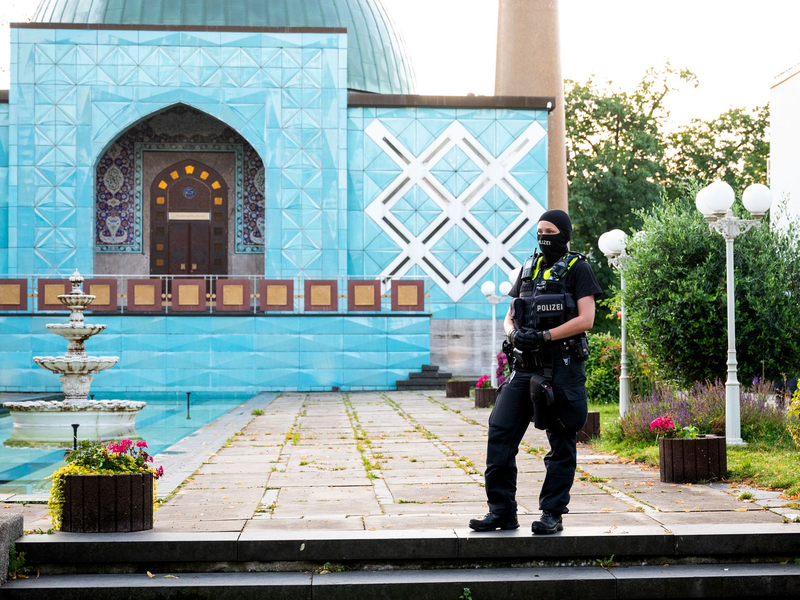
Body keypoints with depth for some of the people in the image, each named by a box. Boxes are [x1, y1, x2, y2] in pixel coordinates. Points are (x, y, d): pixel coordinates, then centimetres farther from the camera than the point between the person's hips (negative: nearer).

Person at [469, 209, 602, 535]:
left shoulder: (578, 268, 0)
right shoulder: (529, 268, 16)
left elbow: (586, 319, -10)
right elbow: (509, 317, 17)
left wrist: (544, 336, -18)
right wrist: (514, 334, -6)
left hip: (562, 367, -5)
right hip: (525, 366, 5)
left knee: (562, 444, 2)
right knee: (500, 432, -3)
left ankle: (552, 514, 10)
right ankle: (502, 511, 4)